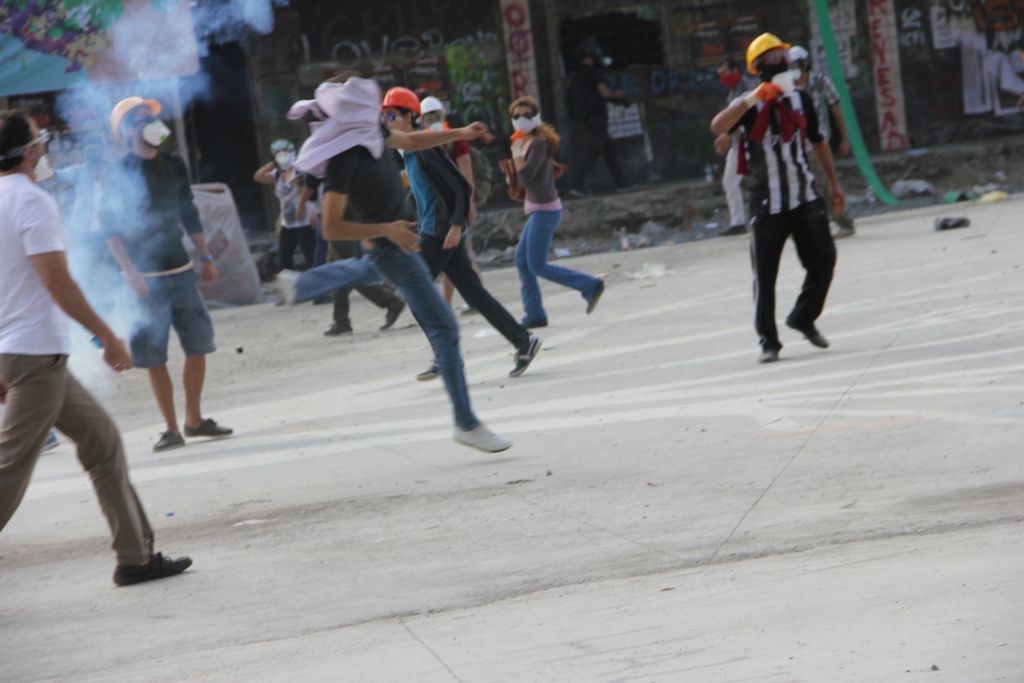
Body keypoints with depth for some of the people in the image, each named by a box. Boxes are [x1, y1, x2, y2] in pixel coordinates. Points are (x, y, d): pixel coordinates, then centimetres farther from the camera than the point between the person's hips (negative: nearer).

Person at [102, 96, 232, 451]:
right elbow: (110, 228, -10)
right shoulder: (121, 173, -7)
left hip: (180, 270, 5)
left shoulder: (174, 166, 9)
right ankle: (172, 428, 2)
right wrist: (130, 273, -19)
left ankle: (194, 419, 16)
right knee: (154, 357, -3)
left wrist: (205, 257, 13)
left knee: (198, 344, 4)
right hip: (145, 276, -5)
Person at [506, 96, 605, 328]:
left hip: (544, 210, -10)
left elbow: (525, 178, -25)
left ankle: (590, 286, -2)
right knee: (522, 261, 11)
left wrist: (516, 151, -16)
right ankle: (534, 315, 15)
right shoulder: (529, 142, 11)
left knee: (537, 266, -6)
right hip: (538, 209, 10)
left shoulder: (538, 144, -17)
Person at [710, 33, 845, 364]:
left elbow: (818, 143, 19)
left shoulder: (801, 100, 7)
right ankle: (768, 341, 9)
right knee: (765, 275, -1)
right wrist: (752, 99, -35)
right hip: (767, 205, -4)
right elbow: (717, 127, -27)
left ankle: (803, 318, 22)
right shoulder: (749, 106, -8)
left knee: (823, 259, 1)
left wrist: (833, 183, 21)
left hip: (805, 199, 4)